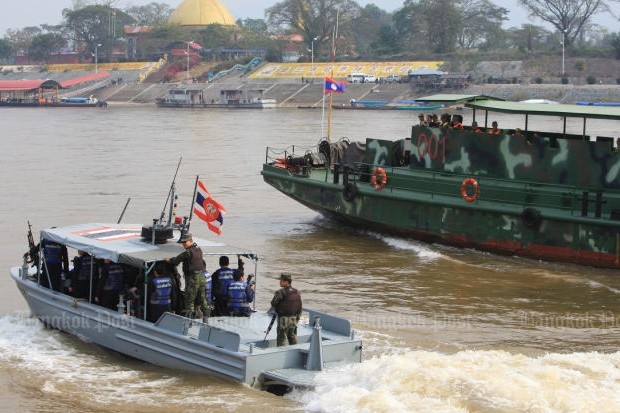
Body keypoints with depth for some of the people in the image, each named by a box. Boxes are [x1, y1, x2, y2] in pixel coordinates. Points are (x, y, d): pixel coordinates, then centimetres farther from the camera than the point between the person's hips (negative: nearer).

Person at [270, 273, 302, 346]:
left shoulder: (280, 292, -16)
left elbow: (273, 304, -11)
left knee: (281, 338, 1)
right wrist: (298, 318, 19)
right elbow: (299, 306, 10)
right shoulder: (297, 292, 5)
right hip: (293, 318, 6)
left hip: (283, 318, -6)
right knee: (292, 338, 14)